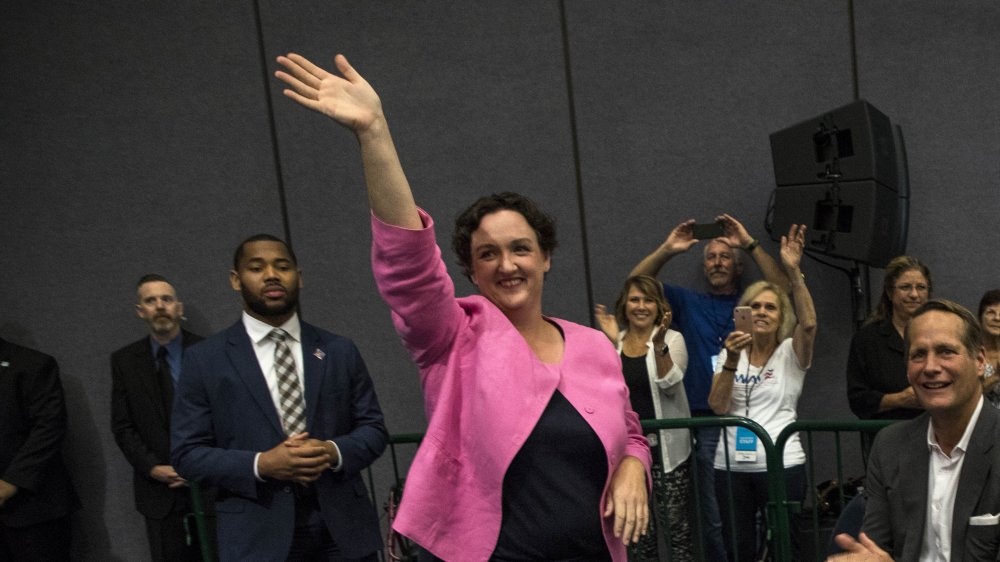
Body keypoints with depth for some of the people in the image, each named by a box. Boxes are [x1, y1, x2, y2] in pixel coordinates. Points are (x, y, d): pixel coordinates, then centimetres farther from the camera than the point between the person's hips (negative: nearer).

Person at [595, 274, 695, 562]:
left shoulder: (673, 339, -1)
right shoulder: (612, 343, 7)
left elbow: (670, 385, -14)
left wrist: (659, 345, -28)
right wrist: (610, 344, -12)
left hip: (665, 447, -2)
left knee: (676, 525, -2)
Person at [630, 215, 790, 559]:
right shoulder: (689, 303, 13)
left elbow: (782, 289, -9)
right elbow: (637, 282, 6)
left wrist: (750, 244, -14)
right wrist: (667, 250, -7)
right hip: (707, 424, 1)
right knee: (714, 518, 4)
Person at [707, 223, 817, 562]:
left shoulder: (791, 353, 1)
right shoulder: (730, 354, 7)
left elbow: (808, 324, -22)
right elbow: (717, 406, -6)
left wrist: (793, 271, -30)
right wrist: (731, 361, -19)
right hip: (731, 465, 2)